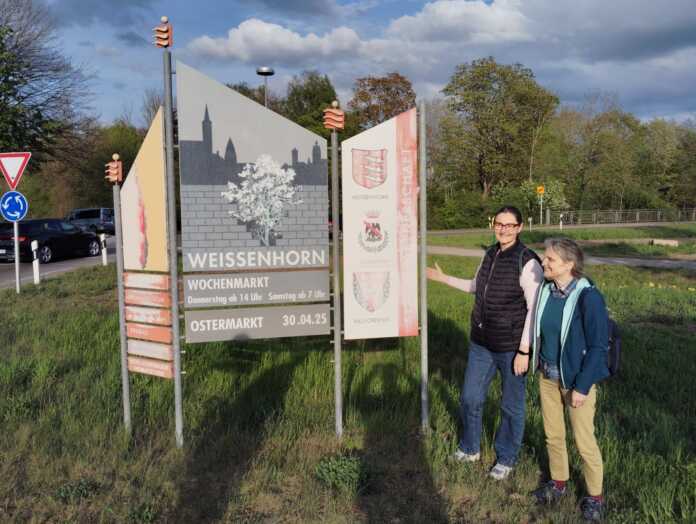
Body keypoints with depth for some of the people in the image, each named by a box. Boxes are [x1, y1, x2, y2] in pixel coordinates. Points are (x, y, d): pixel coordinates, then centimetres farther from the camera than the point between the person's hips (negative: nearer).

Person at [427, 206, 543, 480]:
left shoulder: (527, 262, -17)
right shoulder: (490, 254, 5)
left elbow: (534, 310, -17)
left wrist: (524, 350, -18)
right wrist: (444, 278, 24)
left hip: (511, 347, -6)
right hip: (481, 343, 7)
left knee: (511, 406, 11)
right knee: (470, 398, 16)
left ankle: (506, 458, 32)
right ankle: (470, 448, 39)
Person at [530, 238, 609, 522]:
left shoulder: (588, 297, -22)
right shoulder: (545, 289, -4)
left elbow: (598, 346, -18)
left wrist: (582, 387, -17)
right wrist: (537, 364, 11)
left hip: (577, 380, -6)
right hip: (547, 376, 6)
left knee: (584, 440, 8)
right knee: (553, 434, 19)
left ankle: (595, 495, 29)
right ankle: (558, 481, 41)